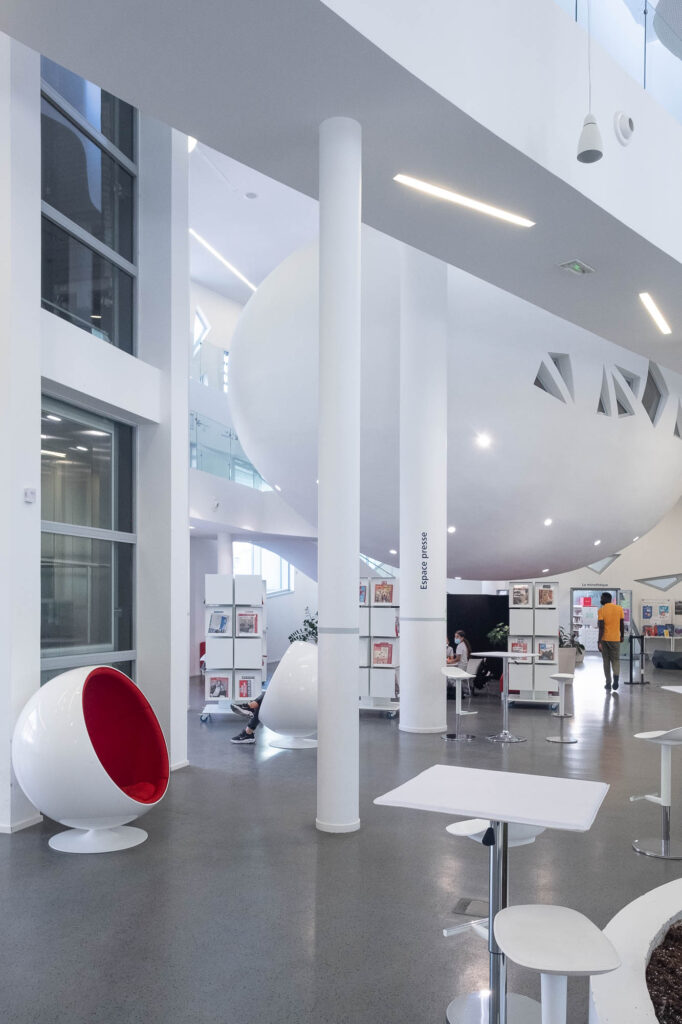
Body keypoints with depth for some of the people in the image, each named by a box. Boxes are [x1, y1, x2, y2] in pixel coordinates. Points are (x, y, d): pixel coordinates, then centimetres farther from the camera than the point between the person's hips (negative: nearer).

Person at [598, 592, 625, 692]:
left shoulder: (601, 610, -7)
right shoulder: (619, 608, 1)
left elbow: (601, 627, -12)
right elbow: (622, 624, 5)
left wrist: (599, 642, -10)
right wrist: (622, 636, 19)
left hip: (605, 639, -1)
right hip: (615, 639, 1)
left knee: (606, 661, 10)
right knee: (616, 659, 12)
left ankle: (608, 683, 10)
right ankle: (616, 676, -16)